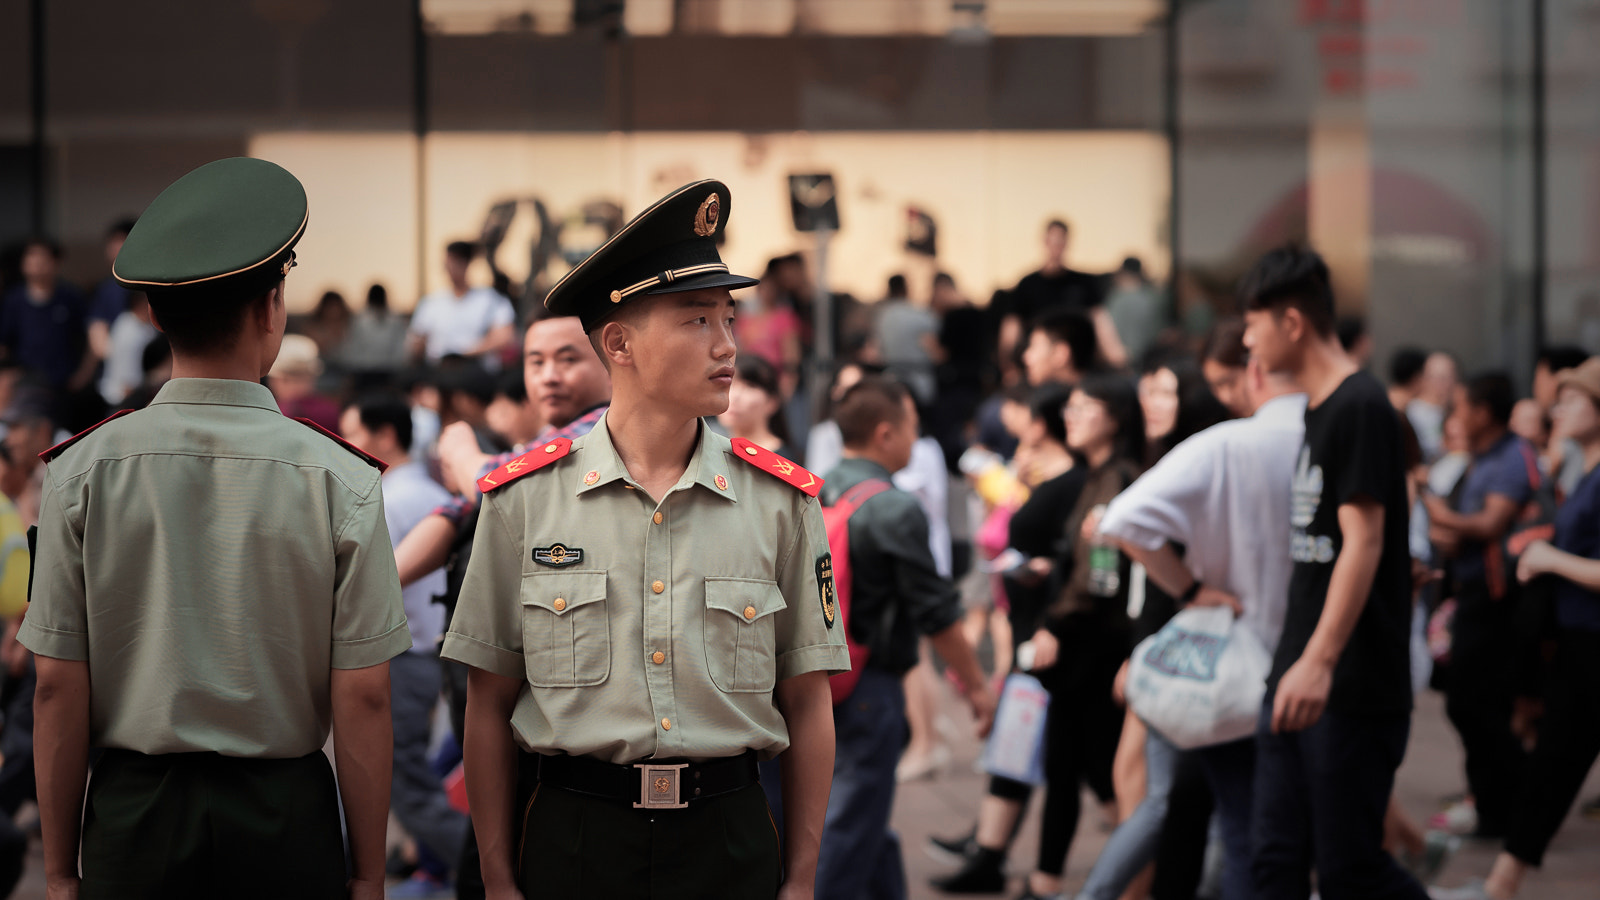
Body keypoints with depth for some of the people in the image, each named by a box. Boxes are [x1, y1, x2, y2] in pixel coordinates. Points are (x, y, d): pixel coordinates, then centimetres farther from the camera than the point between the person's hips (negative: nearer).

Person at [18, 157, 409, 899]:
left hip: (131, 815, 1)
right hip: (286, 818, -1)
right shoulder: (341, 481, -8)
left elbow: (59, 687, -3)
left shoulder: (82, 474, -4)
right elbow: (363, 699, -8)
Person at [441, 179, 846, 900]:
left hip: (730, 839, 1)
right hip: (573, 839, -1)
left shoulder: (781, 502, 1)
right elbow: (490, 705, 3)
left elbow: (807, 705, 5)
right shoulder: (524, 500, -1)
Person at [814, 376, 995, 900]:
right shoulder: (896, 511, -16)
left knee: (867, 819, 19)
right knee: (852, 824, -1)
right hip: (870, 685, -8)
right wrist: (976, 685, -3)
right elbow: (936, 613, -13)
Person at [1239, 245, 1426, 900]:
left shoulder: (1360, 408, -13)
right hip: (1297, 680, 9)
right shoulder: (1315, 411, 15)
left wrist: (1319, 661, -28)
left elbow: (1363, 541, -20)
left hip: (1356, 691, -9)